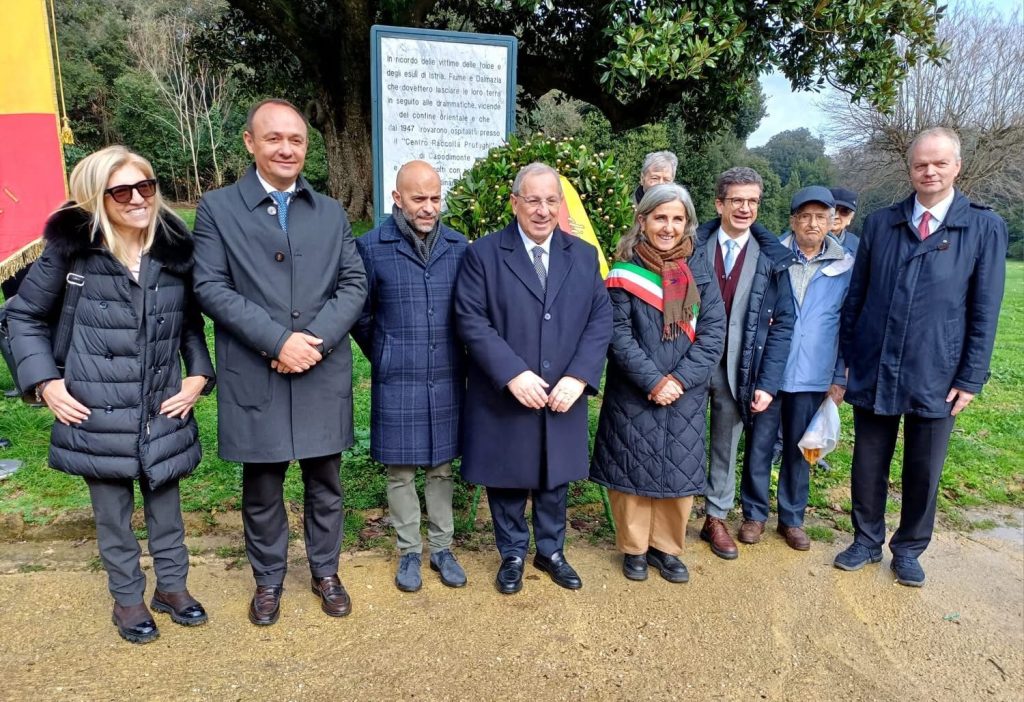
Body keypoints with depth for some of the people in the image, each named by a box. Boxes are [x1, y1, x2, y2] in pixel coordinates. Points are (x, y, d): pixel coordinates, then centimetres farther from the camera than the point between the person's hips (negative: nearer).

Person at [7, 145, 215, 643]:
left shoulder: (175, 248, -2)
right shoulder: (71, 247, -8)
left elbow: (191, 321, 10)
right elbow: (24, 316, 3)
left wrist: (198, 376, -1)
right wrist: (45, 382, -6)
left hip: (163, 409, 2)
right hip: (97, 411, -2)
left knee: (165, 504, 15)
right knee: (112, 512, 13)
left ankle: (172, 586, 36)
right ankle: (127, 598, 34)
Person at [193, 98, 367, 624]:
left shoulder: (332, 213, 9)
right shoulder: (217, 208, 1)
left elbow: (355, 284, 3)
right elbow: (211, 287, -7)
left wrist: (317, 340, -13)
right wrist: (277, 340, -17)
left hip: (323, 377, 2)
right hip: (254, 378, -2)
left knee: (325, 485, 14)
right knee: (261, 490, 12)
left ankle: (325, 572, 34)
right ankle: (268, 580, 33)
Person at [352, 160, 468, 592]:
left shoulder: (458, 246, 0)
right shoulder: (371, 247, -7)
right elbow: (360, 317, 3)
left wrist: (461, 360, 12)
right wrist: (384, 359, 10)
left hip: (447, 380, 2)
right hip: (396, 383, -2)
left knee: (441, 467, 14)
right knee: (399, 471, 10)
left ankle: (441, 548, 30)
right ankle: (409, 552, 28)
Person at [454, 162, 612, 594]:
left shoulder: (584, 256, 6)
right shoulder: (483, 254, -5)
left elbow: (601, 320, 2)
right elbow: (471, 321, -11)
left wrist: (578, 377, -11)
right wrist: (513, 374, -20)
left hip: (562, 397, 3)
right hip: (503, 399, -2)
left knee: (554, 480, 16)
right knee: (507, 481, 12)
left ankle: (551, 551, 37)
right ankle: (512, 555, 33)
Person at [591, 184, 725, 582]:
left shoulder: (700, 268, 2)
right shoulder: (626, 269, -5)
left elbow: (713, 332, -3)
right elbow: (618, 334, -10)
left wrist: (679, 379, -14)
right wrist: (652, 381, -17)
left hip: (685, 396, 2)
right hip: (632, 395, -2)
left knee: (679, 473, 9)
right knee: (633, 472, 7)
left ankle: (665, 547, 28)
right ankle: (634, 547, 26)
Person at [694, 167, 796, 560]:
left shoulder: (773, 259, 0)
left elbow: (782, 324, 0)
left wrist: (768, 383, -7)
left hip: (737, 370, 1)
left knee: (726, 446, 13)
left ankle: (717, 519, 30)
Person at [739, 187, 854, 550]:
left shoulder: (845, 268, 1)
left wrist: (840, 379, 4)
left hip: (813, 377, 1)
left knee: (798, 450, 12)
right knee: (758, 445, 6)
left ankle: (792, 518, 28)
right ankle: (754, 514, 23)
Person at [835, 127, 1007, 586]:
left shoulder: (985, 228, -2)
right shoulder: (880, 223, 3)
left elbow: (985, 312, -2)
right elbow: (855, 297, 6)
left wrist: (970, 378, -5)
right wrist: (847, 359, 5)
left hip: (936, 377, -1)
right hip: (873, 372, 2)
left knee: (924, 472, 12)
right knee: (868, 466, 12)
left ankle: (909, 550, 32)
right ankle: (867, 541, 32)